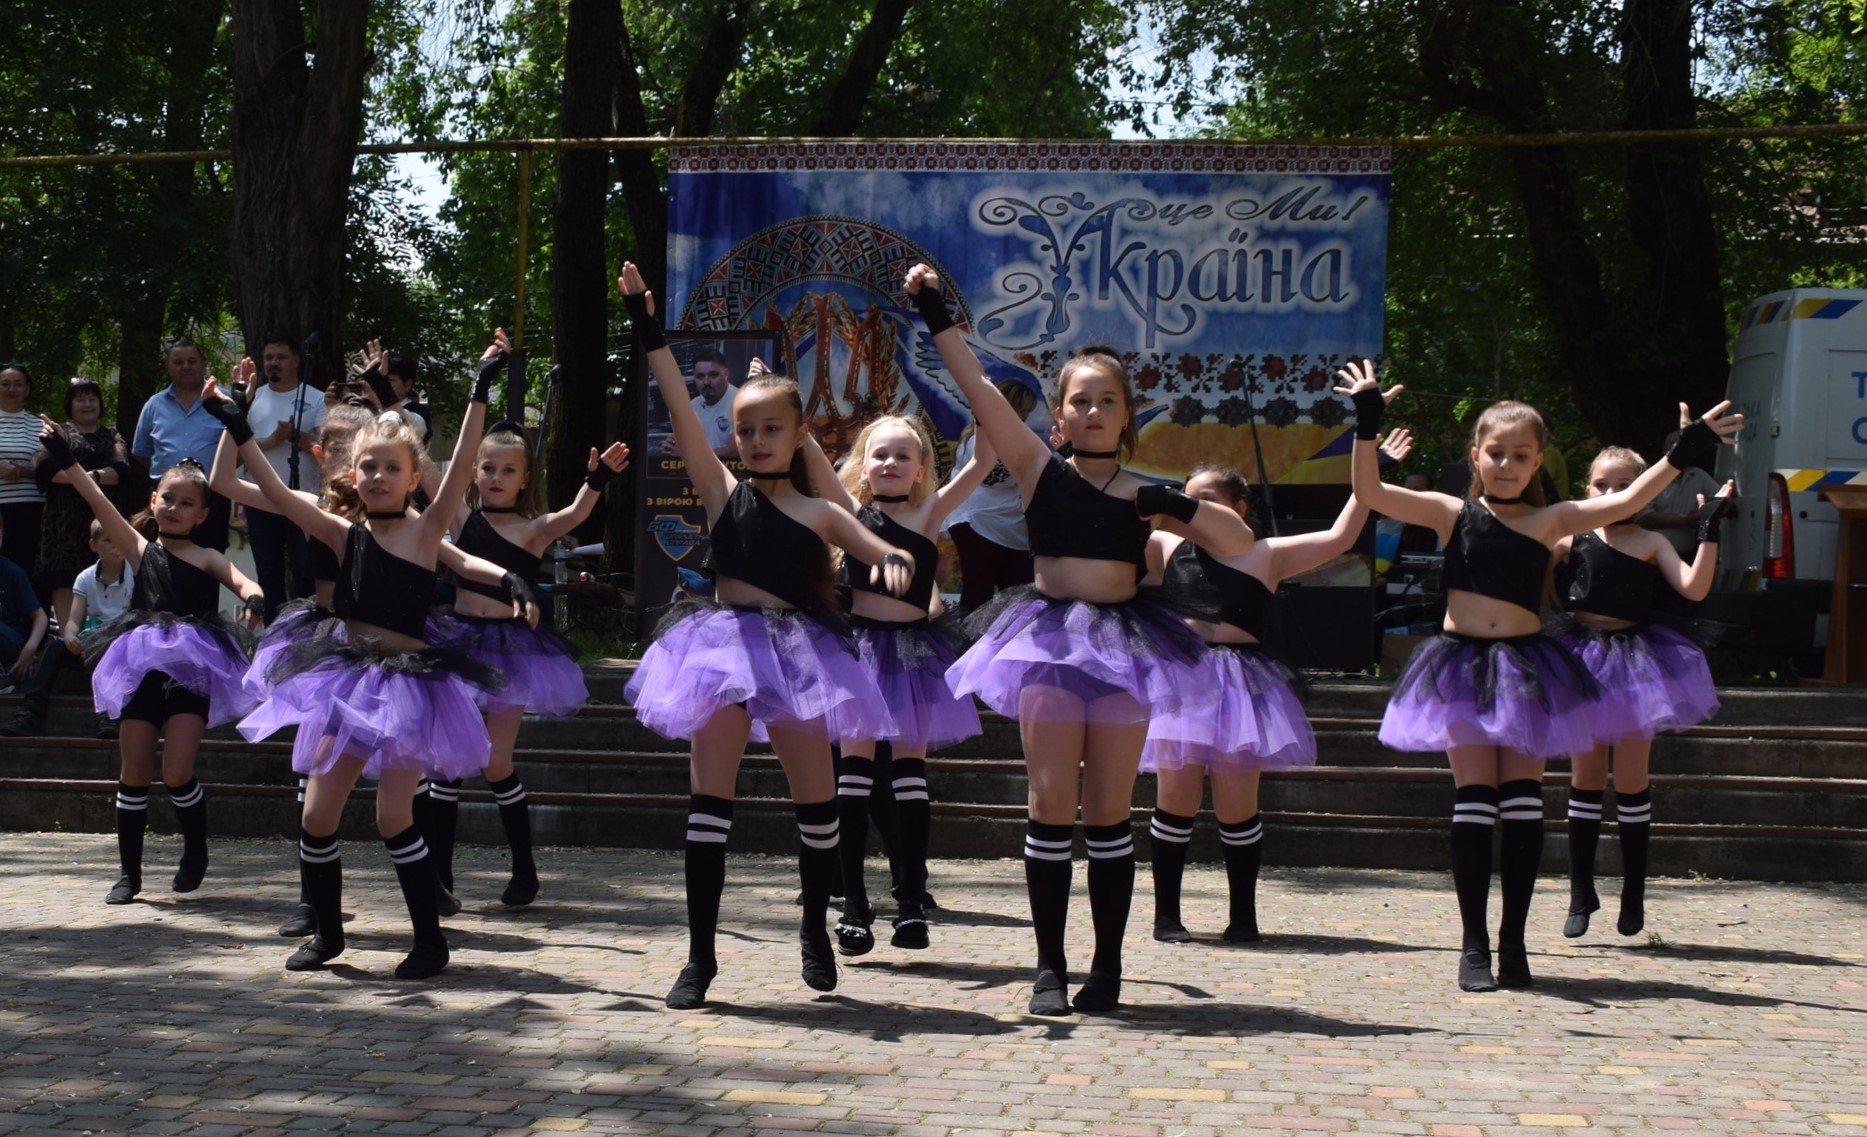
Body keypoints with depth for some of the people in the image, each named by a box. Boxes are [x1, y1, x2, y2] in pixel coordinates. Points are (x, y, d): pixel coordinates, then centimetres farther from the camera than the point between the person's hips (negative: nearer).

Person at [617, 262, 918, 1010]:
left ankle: (815, 928, 28)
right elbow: (680, 410, -3)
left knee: (815, 795, 6)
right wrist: (648, 330, -10)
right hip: (724, 646, 0)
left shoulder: (819, 514, 5)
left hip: (794, 651, 1)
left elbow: (886, 556, 4)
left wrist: (895, 563, -22)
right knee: (709, 796, -2)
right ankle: (701, 955, 2)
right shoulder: (722, 492, 5)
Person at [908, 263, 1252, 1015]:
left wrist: (1180, 508, -7)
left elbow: (1238, 544, 8)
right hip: (1050, 641, -1)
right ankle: (1050, 966, 4)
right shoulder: (1039, 471, 4)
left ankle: (1107, 967, 10)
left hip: (1125, 645, 1)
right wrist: (936, 317, -7)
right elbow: (977, 387, -2)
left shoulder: (1145, 494, 9)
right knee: (1051, 805, -3)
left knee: (1109, 812, 4)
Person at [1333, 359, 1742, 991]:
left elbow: (1625, 501, -2)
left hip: (1526, 668, 1)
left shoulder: (1551, 520, 4)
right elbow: (1369, 492, -6)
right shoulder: (1452, 513, 2)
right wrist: (1368, 424, -15)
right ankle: (1474, 943, 4)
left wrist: (1685, 451, -8)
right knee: (1474, 799, -2)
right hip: (1462, 666, -1)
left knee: (1523, 800, 1)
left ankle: (1513, 939, 9)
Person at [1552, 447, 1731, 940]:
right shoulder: (1572, 539, 2)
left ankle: (1634, 894, 16)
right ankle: (1581, 893, 15)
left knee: (1630, 780, 4)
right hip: (1584, 659, 1)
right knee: (1586, 778, 8)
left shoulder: (1651, 543, 0)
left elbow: (1694, 587, -11)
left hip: (1635, 662, -1)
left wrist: (1709, 530, -16)